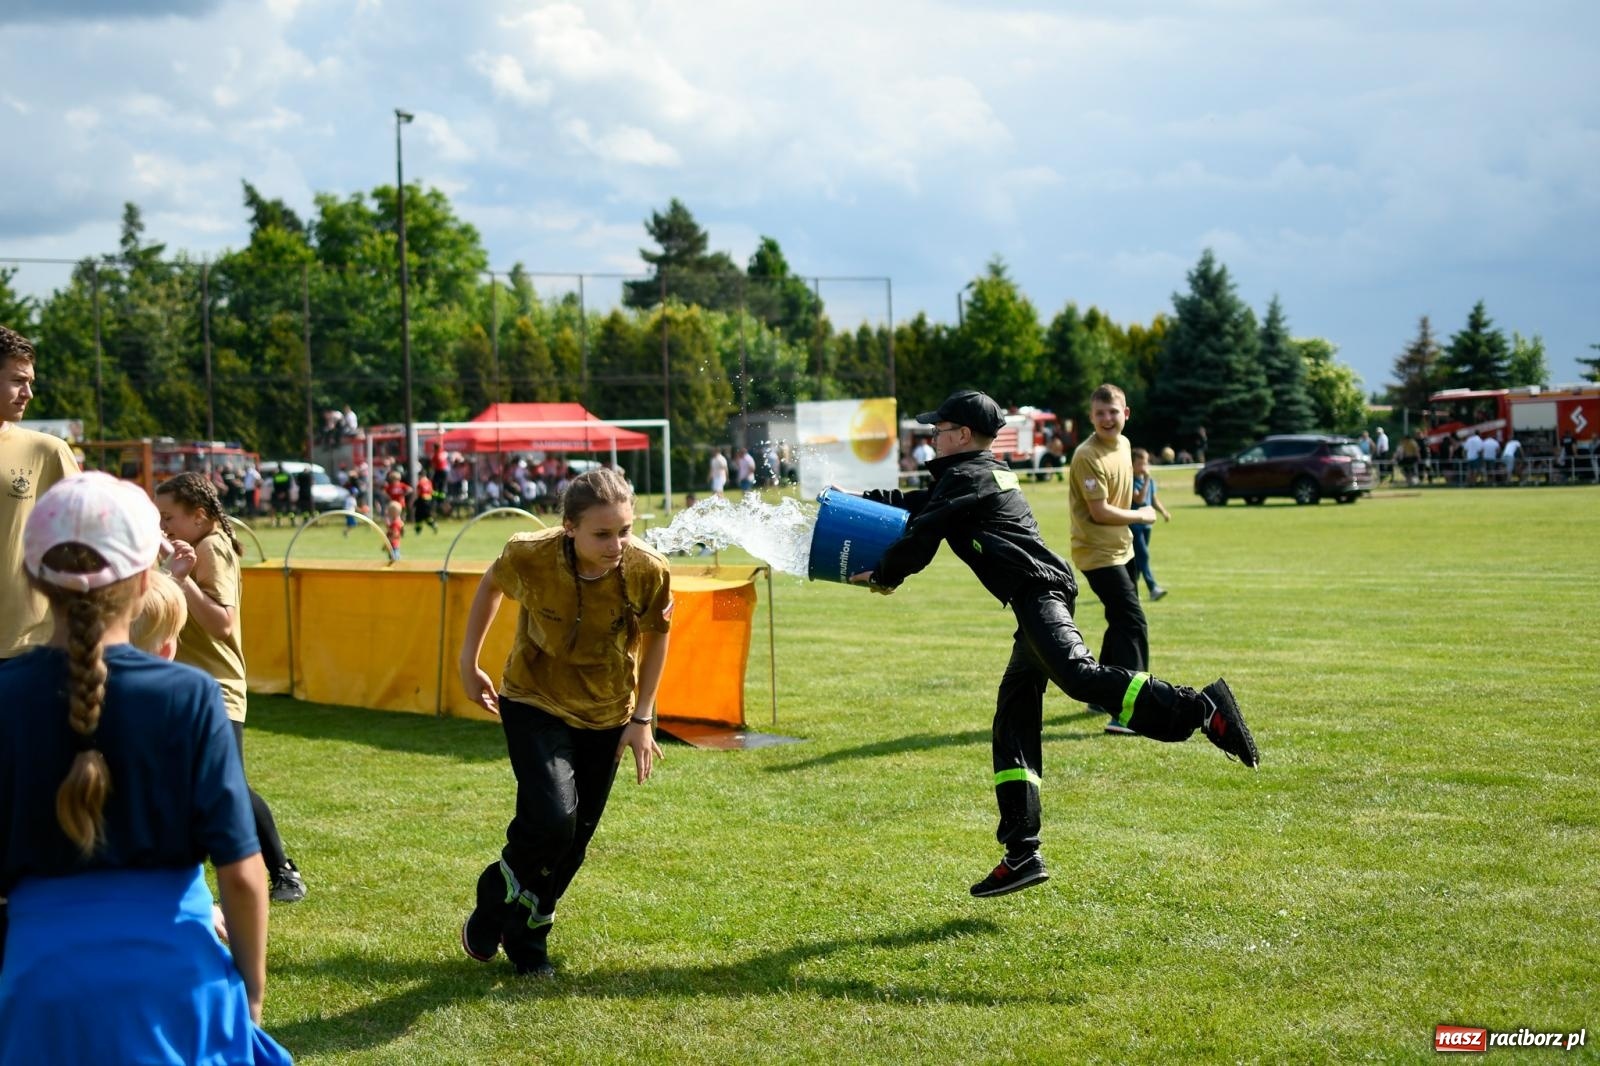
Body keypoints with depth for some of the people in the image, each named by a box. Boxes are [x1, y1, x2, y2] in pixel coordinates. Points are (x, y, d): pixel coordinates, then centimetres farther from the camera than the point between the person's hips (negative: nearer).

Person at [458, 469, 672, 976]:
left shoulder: (649, 571, -24)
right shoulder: (529, 556, -27)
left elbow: (656, 635, -3)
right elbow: (492, 584, -2)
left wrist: (642, 719, -3)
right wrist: (469, 662, 4)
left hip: (606, 715, 3)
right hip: (535, 704, -3)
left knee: (575, 838, 9)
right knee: (552, 818, -22)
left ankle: (526, 935, 35)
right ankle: (495, 906, 8)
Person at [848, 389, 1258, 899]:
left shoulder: (965, 476, 0)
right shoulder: (989, 473, 30)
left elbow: (921, 536, -2)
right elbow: (918, 503, 43)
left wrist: (882, 575, 14)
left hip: (1037, 591, -10)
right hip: (1038, 603, 10)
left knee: (1080, 676, -33)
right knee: (1013, 722, 8)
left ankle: (1200, 708, -40)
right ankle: (1022, 855, 5)